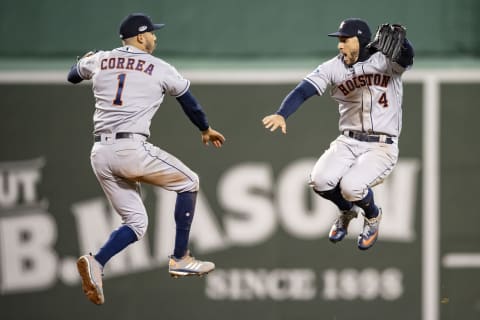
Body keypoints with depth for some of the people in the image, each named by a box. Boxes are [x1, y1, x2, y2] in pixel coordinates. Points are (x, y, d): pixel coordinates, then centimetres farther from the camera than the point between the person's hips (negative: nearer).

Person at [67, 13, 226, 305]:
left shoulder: (100, 60, 13)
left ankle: (96, 262, -14)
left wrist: (85, 60, 57)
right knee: (189, 182, 18)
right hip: (132, 149, -5)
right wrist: (206, 129, 37)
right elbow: (189, 101, 19)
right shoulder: (160, 69, 4)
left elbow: (72, 75, 34)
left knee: (135, 222, 13)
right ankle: (180, 259, 17)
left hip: (100, 154, 5)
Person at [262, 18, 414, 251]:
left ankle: (372, 216, 9)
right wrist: (281, 115, -31)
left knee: (351, 187, -28)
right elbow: (303, 90, -12)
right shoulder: (334, 68, 0)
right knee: (320, 180, -22)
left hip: (381, 147, -4)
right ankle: (347, 211, 14)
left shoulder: (386, 61, -9)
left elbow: (406, 57, -31)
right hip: (347, 142, 4)